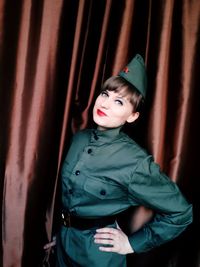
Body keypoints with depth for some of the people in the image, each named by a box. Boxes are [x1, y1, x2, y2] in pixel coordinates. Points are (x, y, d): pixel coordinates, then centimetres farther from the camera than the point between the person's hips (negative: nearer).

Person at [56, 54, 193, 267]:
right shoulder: (80, 138, -6)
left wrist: (133, 243, -11)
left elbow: (180, 212, -15)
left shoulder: (135, 161, -24)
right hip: (63, 240, 6)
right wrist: (61, 232, 10)